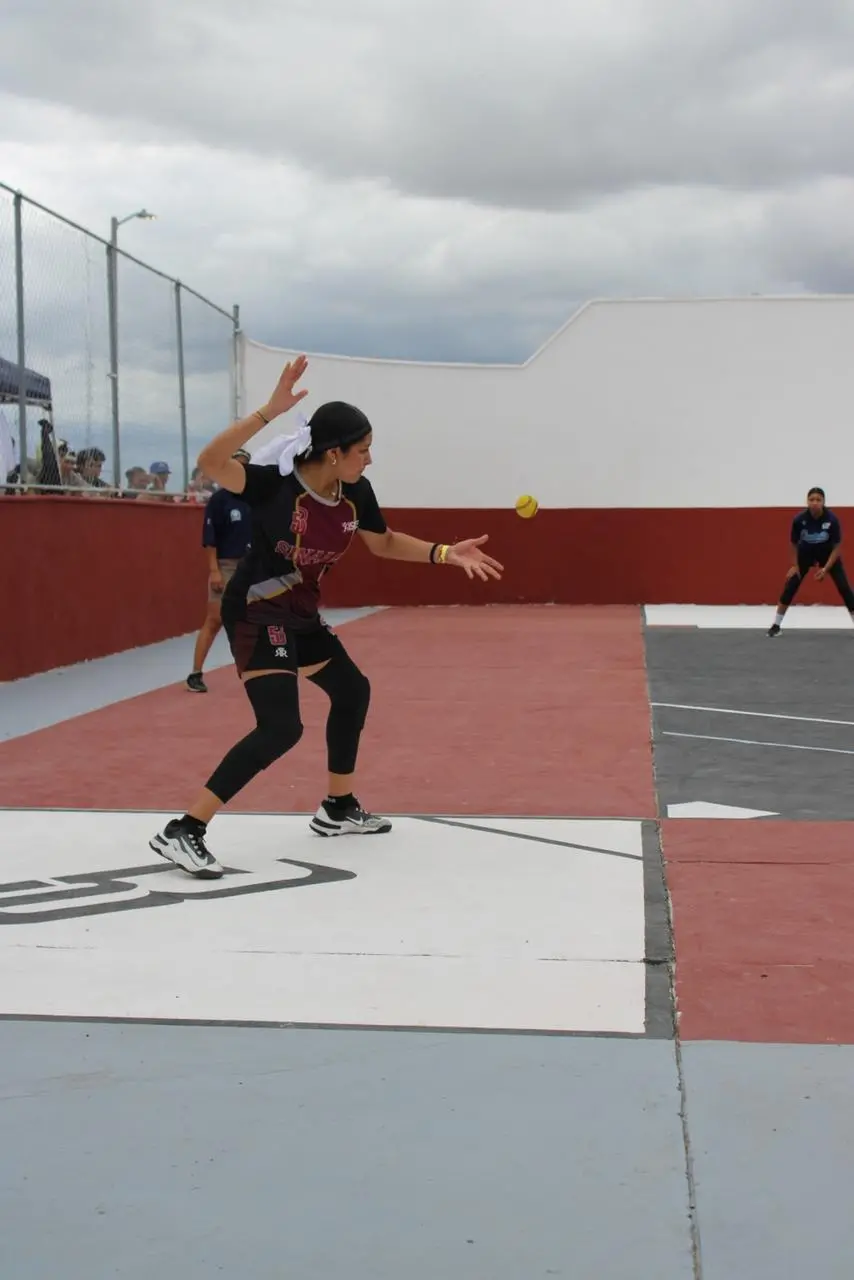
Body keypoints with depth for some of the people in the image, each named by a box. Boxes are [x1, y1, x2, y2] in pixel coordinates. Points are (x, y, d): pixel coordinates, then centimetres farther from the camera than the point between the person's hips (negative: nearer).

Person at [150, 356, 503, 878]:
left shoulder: (356, 492, -4)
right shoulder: (276, 481, -24)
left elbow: (385, 543, 14)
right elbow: (212, 463, -40)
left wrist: (446, 554, 4)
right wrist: (269, 412, -47)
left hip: (300, 614, 9)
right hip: (256, 614, -9)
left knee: (352, 690, 21)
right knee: (281, 728, -20)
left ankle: (338, 808, 38)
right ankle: (183, 831, -18)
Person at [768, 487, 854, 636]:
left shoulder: (832, 518, -29)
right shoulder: (799, 519, -27)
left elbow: (837, 546, -19)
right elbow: (794, 543, -8)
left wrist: (826, 569, -25)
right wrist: (794, 565, -7)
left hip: (828, 554, -1)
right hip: (806, 553, 1)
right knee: (790, 586, -6)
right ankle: (776, 625, 5)